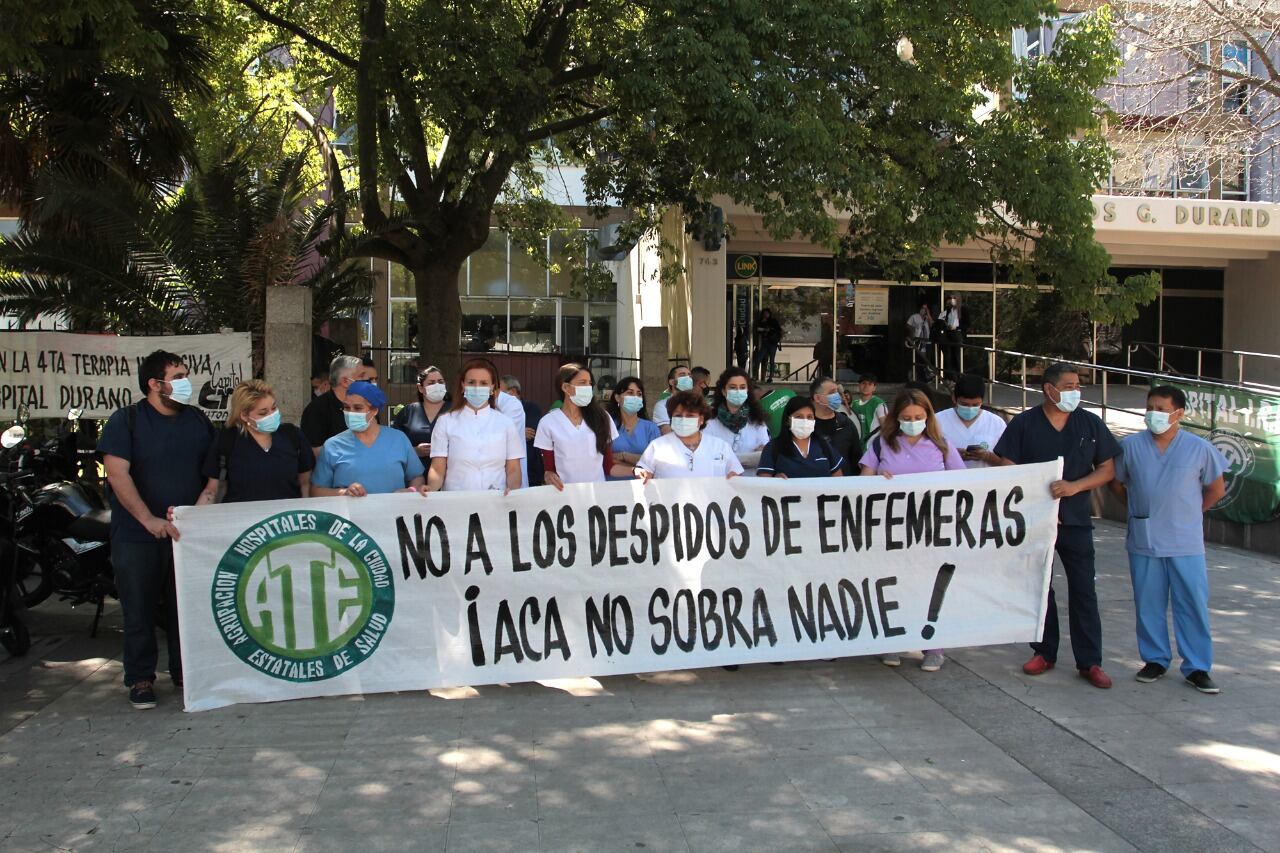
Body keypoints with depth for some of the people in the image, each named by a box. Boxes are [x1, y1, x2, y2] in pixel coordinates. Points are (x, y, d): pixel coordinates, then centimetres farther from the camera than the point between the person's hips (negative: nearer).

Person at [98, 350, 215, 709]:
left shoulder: (198, 420, 8)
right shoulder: (126, 420, -5)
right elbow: (117, 474, -14)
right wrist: (149, 520, -22)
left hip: (188, 532, 4)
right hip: (138, 535, -3)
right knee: (140, 609, 4)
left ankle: (185, 673, 22)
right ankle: (140, 679, 16)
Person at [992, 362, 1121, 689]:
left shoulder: (1091, 423, 3)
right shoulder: (1023, 423, -1)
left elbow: (1108, 469, 3)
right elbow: (1008, 469, -2)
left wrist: (1074, 486, -14)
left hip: (1075, 519, 0)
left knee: (1083, 591, 1)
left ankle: (1089, 662, 8)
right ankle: (1044, 652, 22)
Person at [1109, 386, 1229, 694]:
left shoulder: (1199, 448, -3)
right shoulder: (1130, 446, -1)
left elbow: (1216, 489, 9)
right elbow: (1116, 483, 12)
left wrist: (1189, 513, 9)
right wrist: (1141, 508, 8)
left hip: (1186, 544, -1)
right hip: (1143, 542, 1)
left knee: (1193, 605, 2)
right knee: (1148, 605, 9)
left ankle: (1197, 668, 12)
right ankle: (1155, 660, 23)